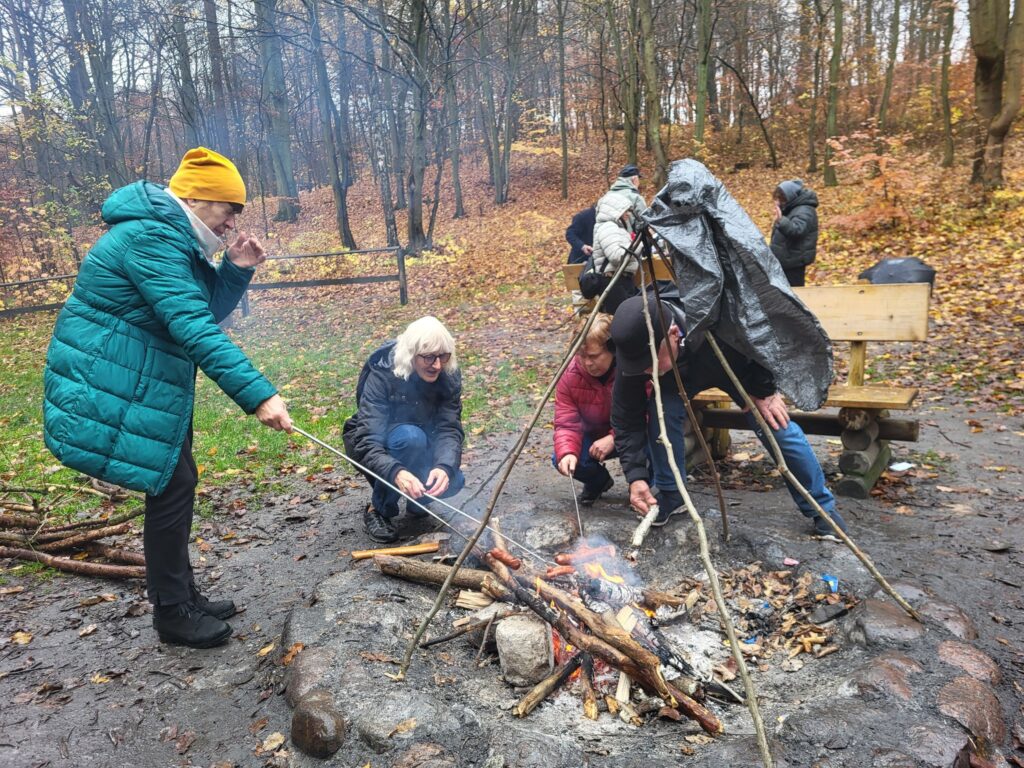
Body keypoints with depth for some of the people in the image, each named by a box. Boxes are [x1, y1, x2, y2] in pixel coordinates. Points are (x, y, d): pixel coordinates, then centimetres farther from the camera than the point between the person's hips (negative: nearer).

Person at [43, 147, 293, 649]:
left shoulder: (176, 241, 12)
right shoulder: (151, 238, -21)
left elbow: (205, 313, 14)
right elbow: (194, 328, -32)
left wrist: (236, 271, -2)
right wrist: (257, 394, -38)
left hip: (147, 385, 11)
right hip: (113, 387, -11)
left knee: (175, 482, 13)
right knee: (172, 485, -6)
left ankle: (182, 596, 27)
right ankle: (173, 614, 9)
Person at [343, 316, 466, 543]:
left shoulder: (448, 376, -17)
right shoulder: (382, 376, -31)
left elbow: (450, 429, -24)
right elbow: (367, 443, -37)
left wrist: (445, 466, -45)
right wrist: (396, 472, -57)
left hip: (420, 449, 4)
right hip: (373, 445, -3)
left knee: (452, 481, -26)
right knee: (410, 437, -36)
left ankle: (417, 500, 8)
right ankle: (379, 508, -14)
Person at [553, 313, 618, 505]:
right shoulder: (570, 375, -19)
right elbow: (566, 423, -19)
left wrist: (613, 438, -37)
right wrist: (567, 451, -40)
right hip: (596, 437, 3)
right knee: (561, 460, -24)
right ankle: (598, 480, 12)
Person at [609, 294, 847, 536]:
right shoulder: (634, 353, -37)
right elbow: (626, 419, -28)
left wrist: (764, 390, -21)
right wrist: (636, 476, -35)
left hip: (740, 366, -1)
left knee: (778, 427, -7)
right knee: (660, 413, -24)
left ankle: (822, 506, 15)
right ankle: (670, 494, -1)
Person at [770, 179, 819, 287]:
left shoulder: (804, 212, -20)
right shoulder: (789, 208, 11)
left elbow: (796, 230, -41)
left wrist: (781, 221, -53)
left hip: (794, 259, -10)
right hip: (785, 258, 10)